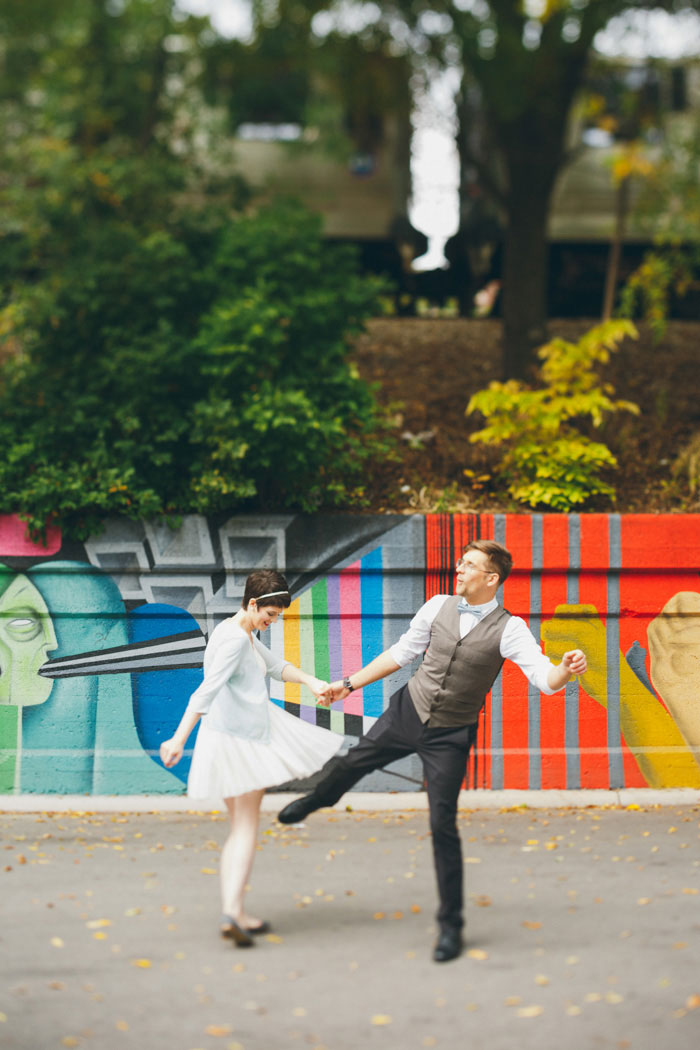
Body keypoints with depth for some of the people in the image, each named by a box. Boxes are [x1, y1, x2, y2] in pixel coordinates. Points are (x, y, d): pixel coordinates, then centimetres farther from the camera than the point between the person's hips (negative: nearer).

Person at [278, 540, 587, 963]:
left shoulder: (509, 629, -17)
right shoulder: (439, 607, -4)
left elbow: (545, 678, -27)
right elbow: (401, 653, 8)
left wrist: (567, 670, -50)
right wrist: (350, 684, 12)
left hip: (450, 736, -4)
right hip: (407, 712, 4)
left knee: (443, 826, -4)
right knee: (353, 763, 18)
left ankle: (451, 925, 11)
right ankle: (315, 801, 57)